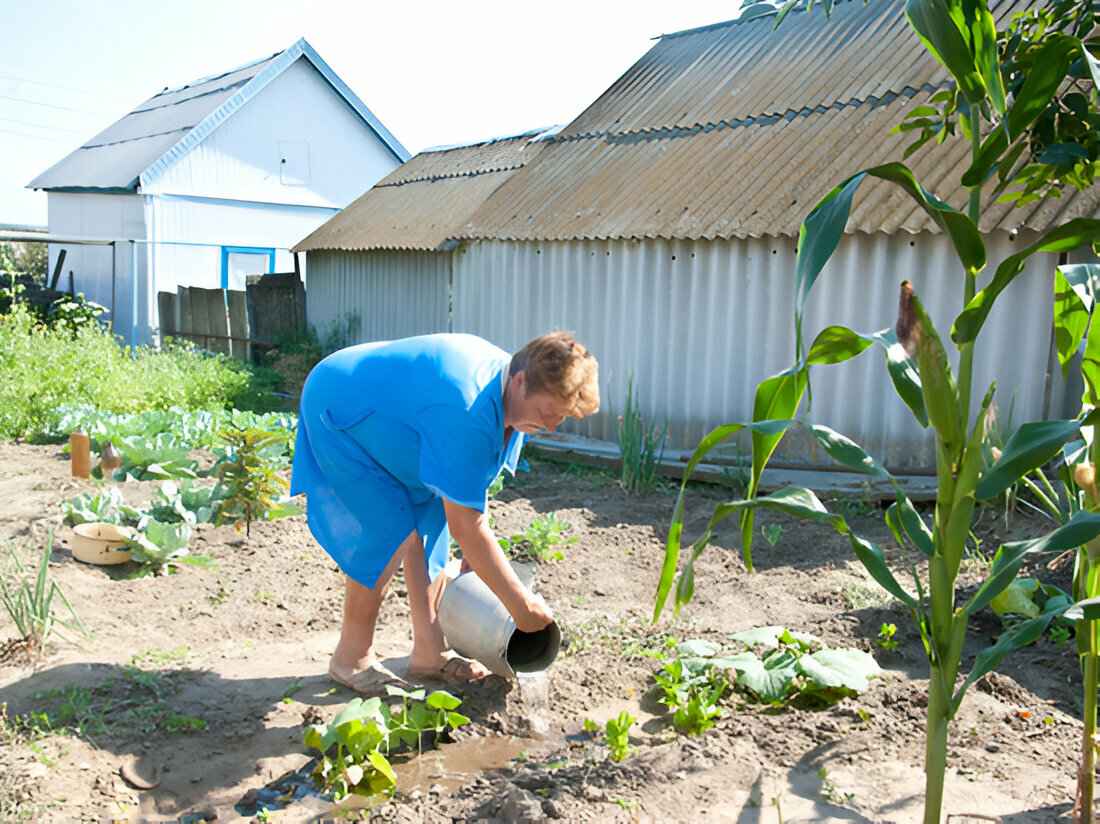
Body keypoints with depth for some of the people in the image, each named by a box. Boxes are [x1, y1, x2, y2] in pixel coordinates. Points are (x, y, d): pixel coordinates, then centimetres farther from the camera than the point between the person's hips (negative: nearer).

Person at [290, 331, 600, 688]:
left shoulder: (512, 392, -10)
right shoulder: (467, 411, -40)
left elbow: (472, 484, 3)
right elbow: (466, 526, -35)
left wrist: (473, 559, 3)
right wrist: (521, 604, -26)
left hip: (384, 420, 9)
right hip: (336, 415, -9)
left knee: (430, 526, 2)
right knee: (395, 535, -15)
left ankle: (429, 653, 13)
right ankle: (351, 659, 3)